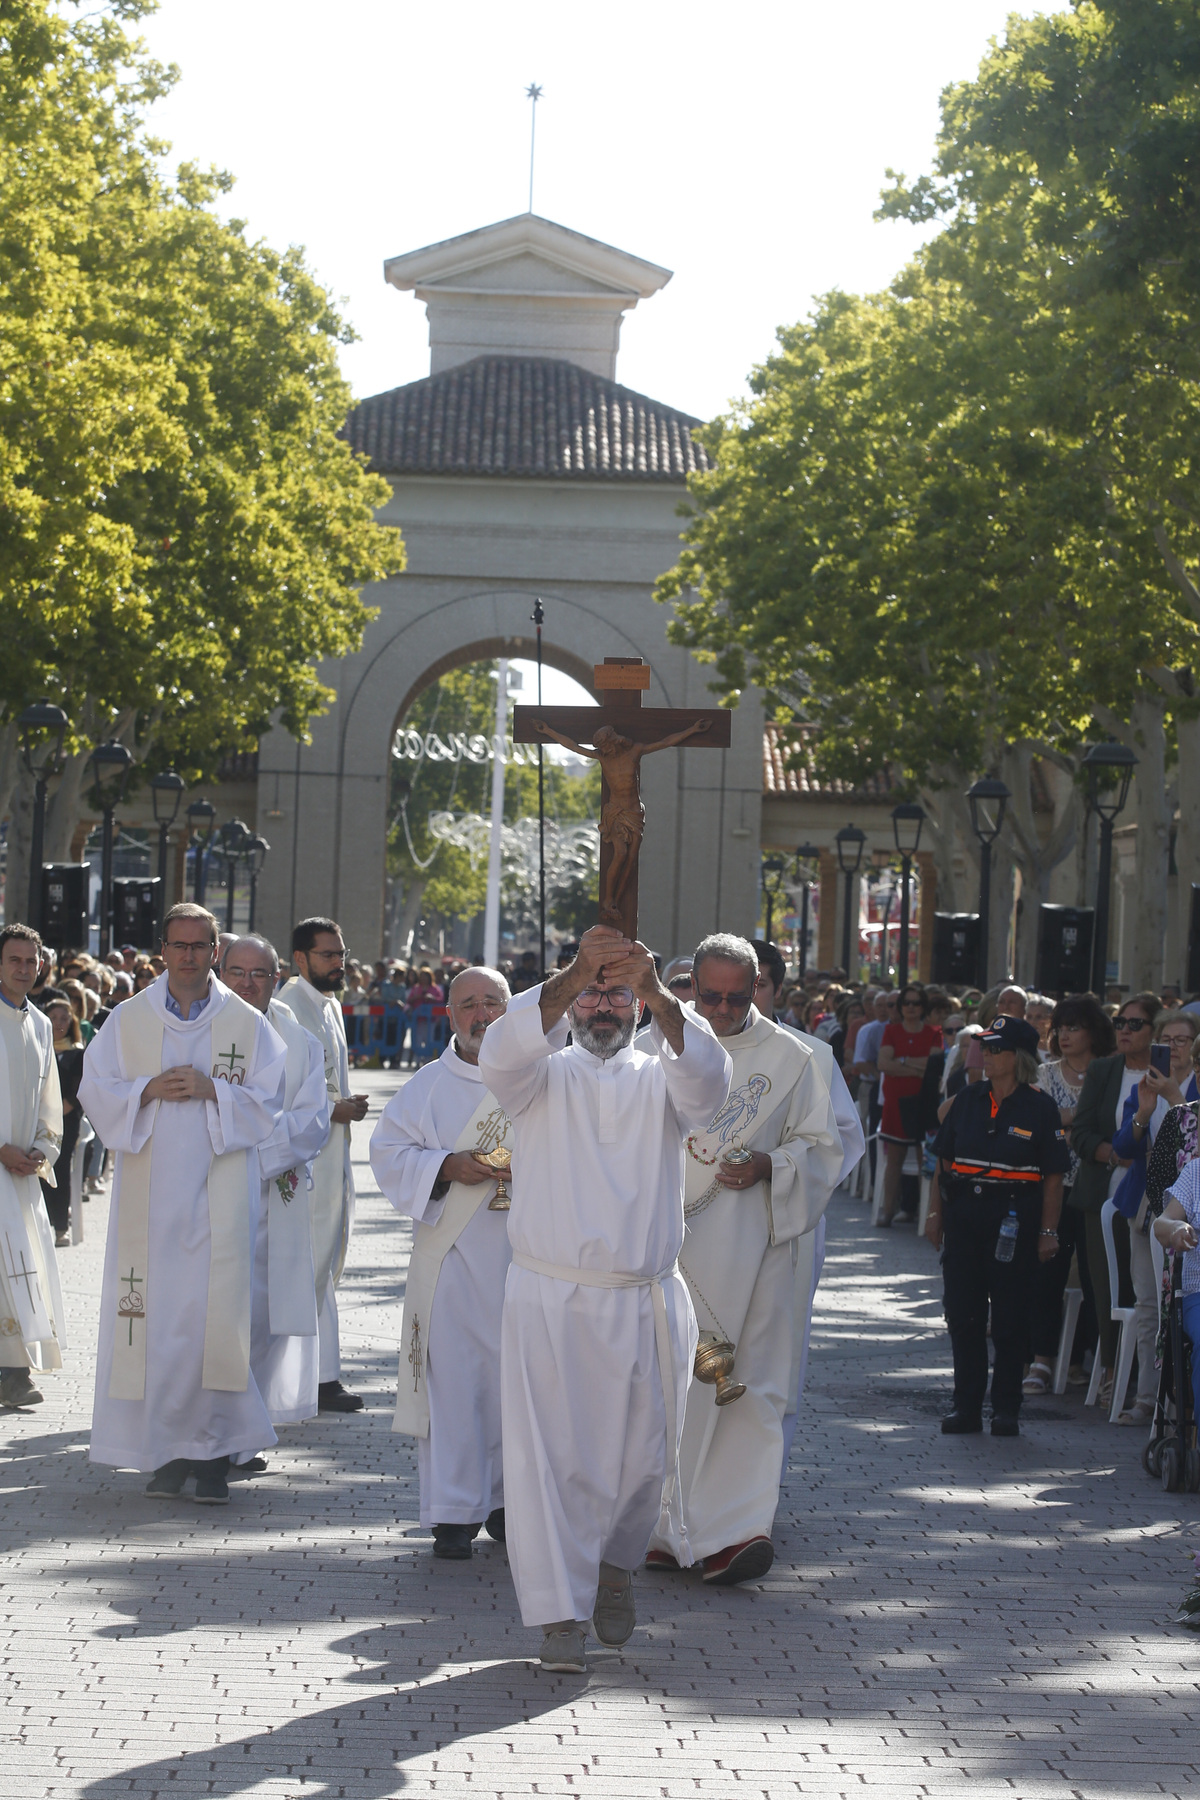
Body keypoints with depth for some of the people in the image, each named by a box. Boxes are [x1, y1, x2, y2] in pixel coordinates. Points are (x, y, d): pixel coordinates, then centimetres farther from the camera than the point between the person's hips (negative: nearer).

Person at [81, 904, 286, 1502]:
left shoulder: (247, 1024, 6)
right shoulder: (129, 1020, 8)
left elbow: (266, 1101, 3)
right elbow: (96, 1091, 6)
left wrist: (211, 1090, -12)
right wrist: (149, 1090, -11)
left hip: (218, 1196, -1)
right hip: (149, 1195, 1)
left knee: (215, 1313, -6)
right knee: (157, 1315, -2)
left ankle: (213, 1451, -1)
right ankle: (166, 1450, 4)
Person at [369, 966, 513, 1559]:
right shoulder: (429, 1085, 6)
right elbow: (390, 1152, 3)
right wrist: (446, 1167, -13)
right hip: (453, 1257, -1)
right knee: (454, 1378, -4)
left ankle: (508, 1498, 19)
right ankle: (454, 1512, 2)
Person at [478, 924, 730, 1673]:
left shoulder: (661, 1081, 8)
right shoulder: (544, 1077, 5)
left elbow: (706, 1076, -17)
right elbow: (505, 1051, -19)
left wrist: (659, 996, -35)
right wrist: (577, 970, -34)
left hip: (643, 1303, 2)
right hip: (548, 1300, -1)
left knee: (639, 1456, 8)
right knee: (548, 1457, -6)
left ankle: (616, 1563, 36)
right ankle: (563, 1614, 1)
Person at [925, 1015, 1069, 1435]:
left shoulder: (1039, 1108, -3)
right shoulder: (967, 1101, 9)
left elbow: (1053, 1176, -4)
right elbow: (944, 1161, 12)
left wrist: (1048, 1231, -8)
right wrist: (936, 1212, 4)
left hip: (1014, 1218, -4)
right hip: (964, 1212, 4)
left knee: (1010, 1317, 1)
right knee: (963, 1313, 4)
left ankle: (1006, 1409, 9)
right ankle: (967, 1405, 13)